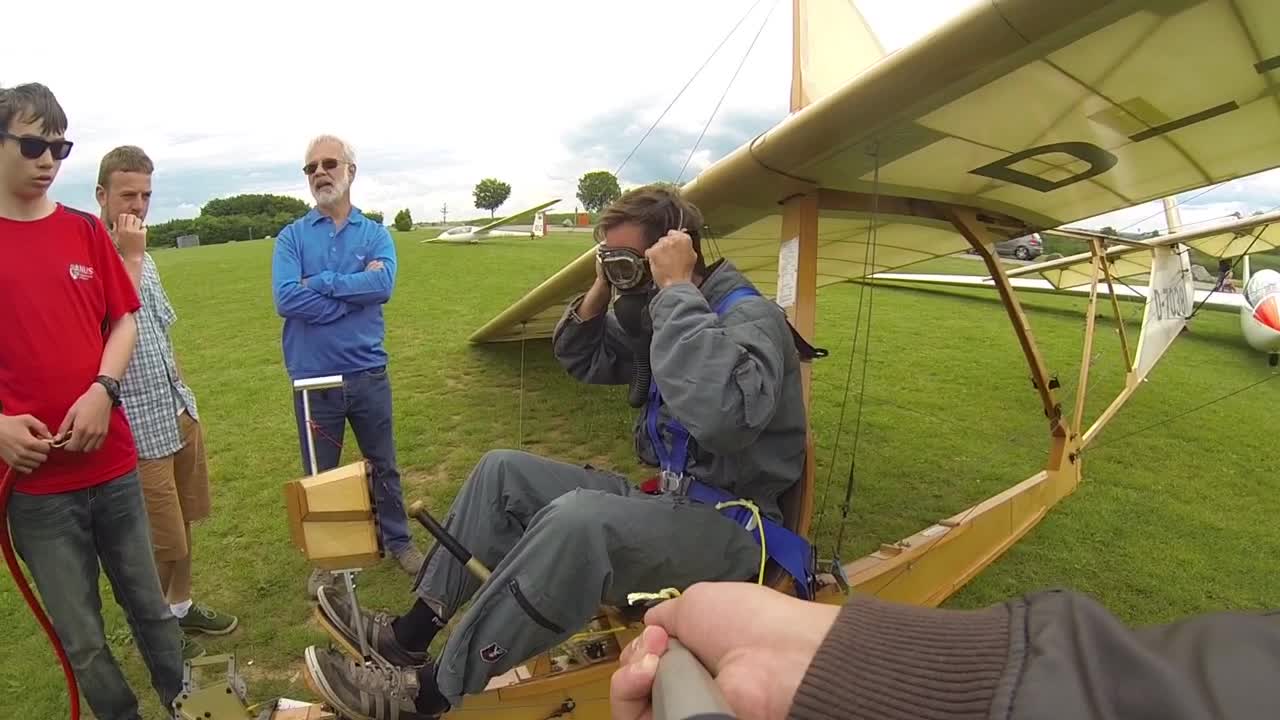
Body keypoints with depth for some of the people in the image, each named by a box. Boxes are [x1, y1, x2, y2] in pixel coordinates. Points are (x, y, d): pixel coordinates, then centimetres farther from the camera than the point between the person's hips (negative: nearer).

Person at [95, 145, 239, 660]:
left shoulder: (143, 257, 12)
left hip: (180, 413, 8)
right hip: (140, 426, -8)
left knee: (183, 523, 19)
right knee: (161, 541, 5)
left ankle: (180, 607, 37)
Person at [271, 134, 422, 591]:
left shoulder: (376, 234, 2)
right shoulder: (292, 237, 0)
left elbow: (383, 285, -18)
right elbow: (286, 299, -17)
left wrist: (318, 283, -16)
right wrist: (355, 288, -16)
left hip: (368, 373, 1)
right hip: (313, 379, 0)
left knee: (384, 465, 15)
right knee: (320, 475, 14)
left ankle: (398, 541, 34)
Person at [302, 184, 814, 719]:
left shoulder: (750, 318, -19)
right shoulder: (654, 315, 8)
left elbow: (723, 418, -40)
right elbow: (578, 359, 18)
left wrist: (677, 289, -31)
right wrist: (601, 288, 0)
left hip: (728, 529, -9)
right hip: (667, 501, 9)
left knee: (578, 520, -37)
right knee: (503, 471, 7)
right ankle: (410, 634, 8)